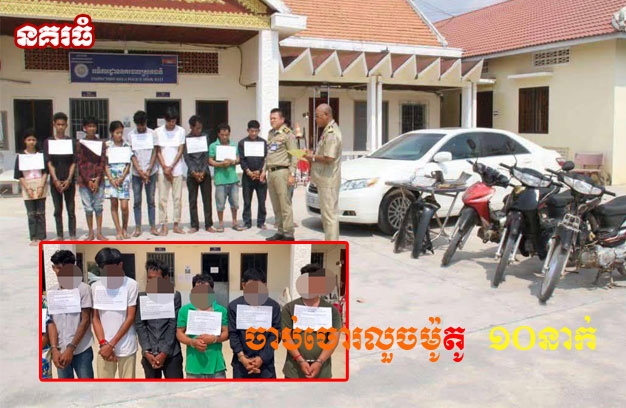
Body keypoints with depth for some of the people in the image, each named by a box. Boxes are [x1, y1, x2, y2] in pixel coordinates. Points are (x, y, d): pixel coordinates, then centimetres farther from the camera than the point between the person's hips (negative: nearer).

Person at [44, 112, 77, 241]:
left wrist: (68, 180, -10)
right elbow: (49, 163, -2)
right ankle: (59, 235, 15)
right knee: (58, 210, 7)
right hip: (55, 181, 1)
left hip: (69, 180, -1)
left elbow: (73, 162, -1)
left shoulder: (71, 141, 2)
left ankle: (72, 235, 9)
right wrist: (55, 180, -11)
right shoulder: (48, 142, 3)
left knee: (71, 209, 2)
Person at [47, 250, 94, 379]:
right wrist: (54, 349, -7)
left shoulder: (83, 289, -6)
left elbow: (85, 321, -8)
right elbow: (51, 322, 4)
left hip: (81, 350, -3)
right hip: (60, 351, 3)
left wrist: (71, 348, -12)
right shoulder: (50, 292, 6)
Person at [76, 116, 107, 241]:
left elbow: (103, 162, 0)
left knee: (98, 206, 4)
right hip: (84, 180, -1)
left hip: (98, 179, 1)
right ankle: (90, 233, 12)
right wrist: (88, 181, -9)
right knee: (88, 208, 3)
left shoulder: (101, 143, 5)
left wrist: (97, 180, -9)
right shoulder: (80, 143, 2)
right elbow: (79, 163, -2)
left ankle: (99, 232, 12)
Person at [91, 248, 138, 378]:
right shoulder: (96, 286, 0)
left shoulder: (131, 285, -9)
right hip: (105, 347, 2)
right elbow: (96, 318, 3)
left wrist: (111, 344, -11)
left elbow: (130, 318, -9)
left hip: (126, 347, -2)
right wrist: (103, 343, -9)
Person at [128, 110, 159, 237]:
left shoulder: (152, 133, 1)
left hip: (151, 172, 0)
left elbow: (154, 152, 0)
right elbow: (132, 154, -1)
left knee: (151, 200, 5)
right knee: (137, 201, 2)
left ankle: (153, 227, 10)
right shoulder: (131, 135, 1)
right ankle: (137, 228, 8)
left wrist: (148, 170, -9)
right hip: (136, 173, 0)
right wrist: (140, 171, -11)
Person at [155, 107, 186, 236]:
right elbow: (158, 152, 1)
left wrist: (171, 167, -9)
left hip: (177, 169, 1)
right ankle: (163, 226, 3)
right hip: (163, 170, -1)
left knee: (177, 197, 3)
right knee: (162, 198, -2)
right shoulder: (158, 131, 0)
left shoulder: (181, 131, 1)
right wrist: (165, 167, -8)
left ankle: (176, 224, 12)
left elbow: (180, 151, -1)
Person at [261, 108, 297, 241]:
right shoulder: (271, 134, 18)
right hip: (271, 173, 8)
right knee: (276, 205, 9)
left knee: (285, 205, -8)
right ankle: (280, 231, 16)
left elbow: (293, 155, -9)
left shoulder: (287, 134, -5)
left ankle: (289, 234, -5)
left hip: (281, 171, -8)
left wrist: (292, 174, -15)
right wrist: (264, 171, 19)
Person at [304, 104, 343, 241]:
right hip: (325, 179, 11)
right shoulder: (328, 130, 15)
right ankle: (330, 240, 25)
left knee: (330, 214, -6)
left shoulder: (331, 133, -18)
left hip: (328, 179, -11)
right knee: (327, 213, 16)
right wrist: (314, 154, 10)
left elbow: (328, 158, -25)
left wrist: (313, 157, -10)